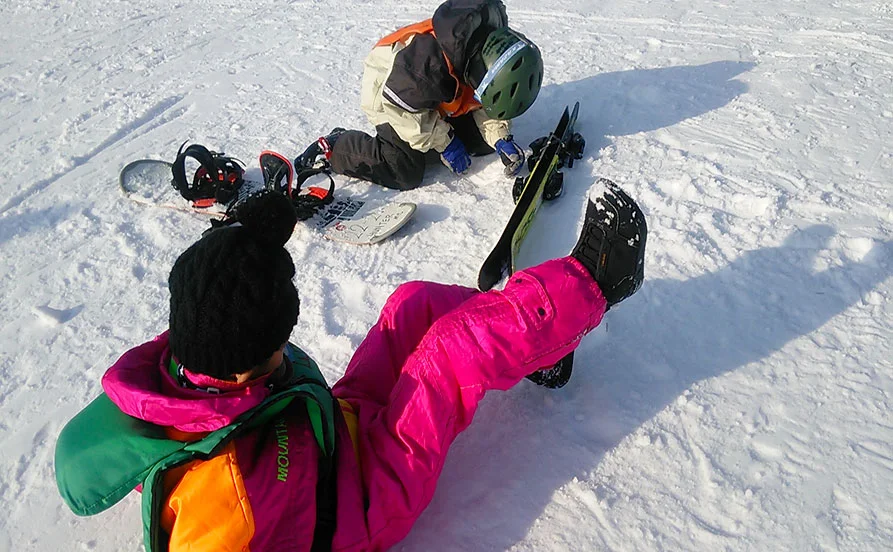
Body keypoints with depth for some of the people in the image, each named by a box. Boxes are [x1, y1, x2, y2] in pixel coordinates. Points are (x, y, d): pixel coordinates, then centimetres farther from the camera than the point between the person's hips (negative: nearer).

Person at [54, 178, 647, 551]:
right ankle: (588, 285, 7)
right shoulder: (227, 487, -38)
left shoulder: (170, 365, -17)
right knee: (460, 341, -17)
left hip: (342, 418, 8)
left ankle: (531, 339, 26)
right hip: (367, 490, -7)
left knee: (418, 300, 4)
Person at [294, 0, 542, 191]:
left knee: (483, 140, 1)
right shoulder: (427, 59, -42)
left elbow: (487, 105, -3)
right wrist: (444, 142, -23)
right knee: (404, 173, -18)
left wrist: (501, 138, -20)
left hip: (440, 101, 7)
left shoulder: (494, 46, -17)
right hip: (387, 93, -7)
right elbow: (400, 106, -29)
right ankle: (333, 148, -2)